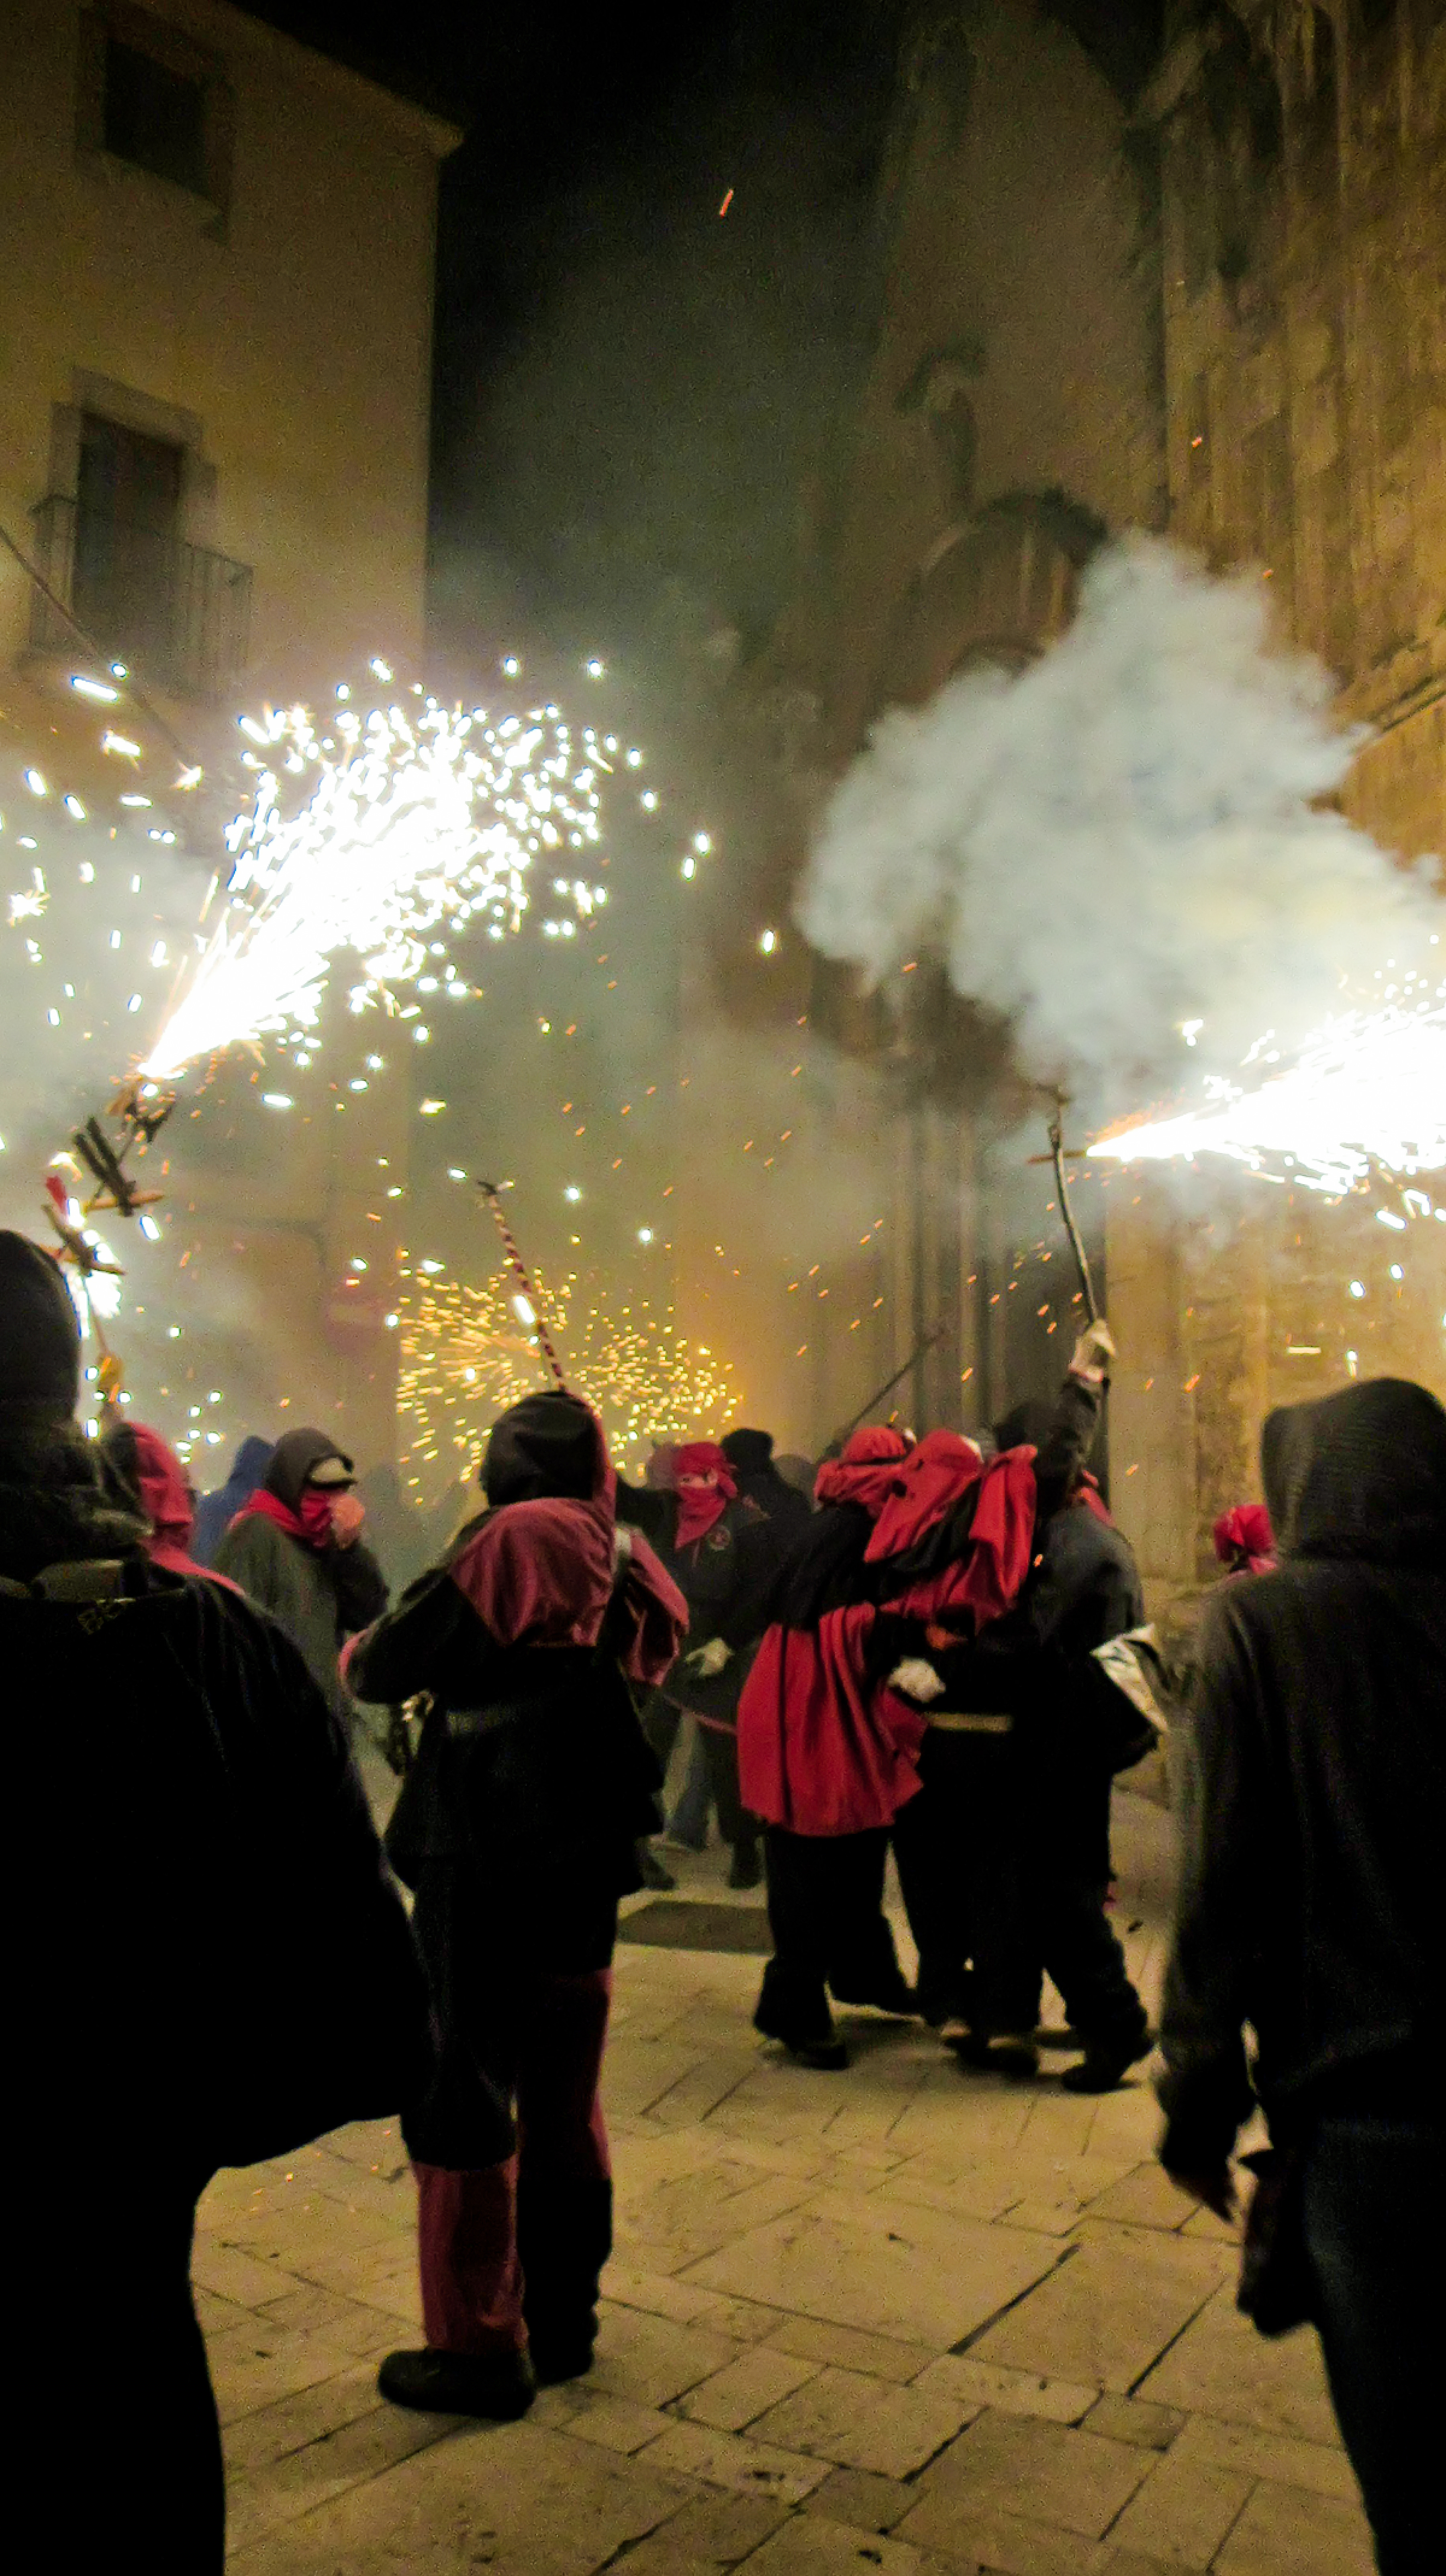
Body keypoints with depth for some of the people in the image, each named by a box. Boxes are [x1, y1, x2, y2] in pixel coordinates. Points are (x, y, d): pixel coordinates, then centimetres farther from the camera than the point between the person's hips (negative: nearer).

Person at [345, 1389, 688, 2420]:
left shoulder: (505, 1548, -15)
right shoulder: (622, 1563, 3)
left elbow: (385, 1668, -11)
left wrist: (358, 1650, 12)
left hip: (486, 1870, -7)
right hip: (587, 1867, 7)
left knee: (461, 2103, 6)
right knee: (565, 2103, 18)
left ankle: (479, 2346, 14)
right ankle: (563, 2322, 30)